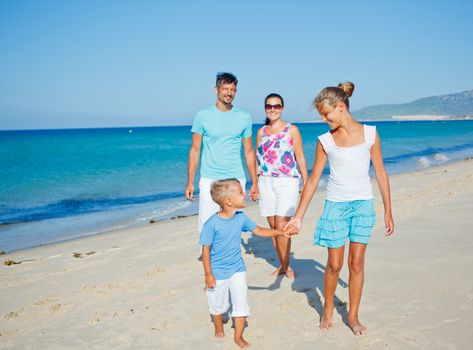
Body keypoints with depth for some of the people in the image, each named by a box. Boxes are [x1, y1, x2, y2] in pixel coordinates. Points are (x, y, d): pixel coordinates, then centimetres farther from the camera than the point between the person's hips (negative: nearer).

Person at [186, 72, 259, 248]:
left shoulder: (244, 118, 6)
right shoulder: (202, 116, 2)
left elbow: (249, 152, 11)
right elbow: (195, 150, 5)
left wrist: (254, 183, 8)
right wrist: (190, 182, 1)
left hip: (236, 180, 1)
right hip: (209, 180, -1)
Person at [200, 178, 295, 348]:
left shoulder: (241, 217, -7)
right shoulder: (212, 223, -23)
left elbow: (258, 230, 5)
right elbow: (206, 249, -16)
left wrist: (282, 232, -1)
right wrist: (208, 274, -15)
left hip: (237, 270, 4)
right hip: (218, 273, -4)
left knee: (241, 304, 6)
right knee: (218, 305, 17)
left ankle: (238, 336, 25)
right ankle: (219, 329, 43)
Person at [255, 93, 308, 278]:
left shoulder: (292, 130, 2)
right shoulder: (261, 132, 12)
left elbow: (300, 158, 2)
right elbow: (257, 159, 15)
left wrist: (306, 183, -2)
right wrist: (254, 184, 10)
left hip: (287, 181, -4)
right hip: (266, 182, 4)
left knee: (281, 226, -11)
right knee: (273, 225, 6)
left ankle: (286, 266, 3)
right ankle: (282, 264, 19)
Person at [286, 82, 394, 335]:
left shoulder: (369, 133, -3)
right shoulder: (325, 141, -2)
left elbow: (380, 172, 3)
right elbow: (313, 180, 2)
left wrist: (388, 211, 3)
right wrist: (298, 216, 2)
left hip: (363, 204, 0)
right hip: (336, 205, 0)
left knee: (356, 263, 4)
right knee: (334, 264, 4)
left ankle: (353, 316, 20)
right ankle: (327, 310, 27)